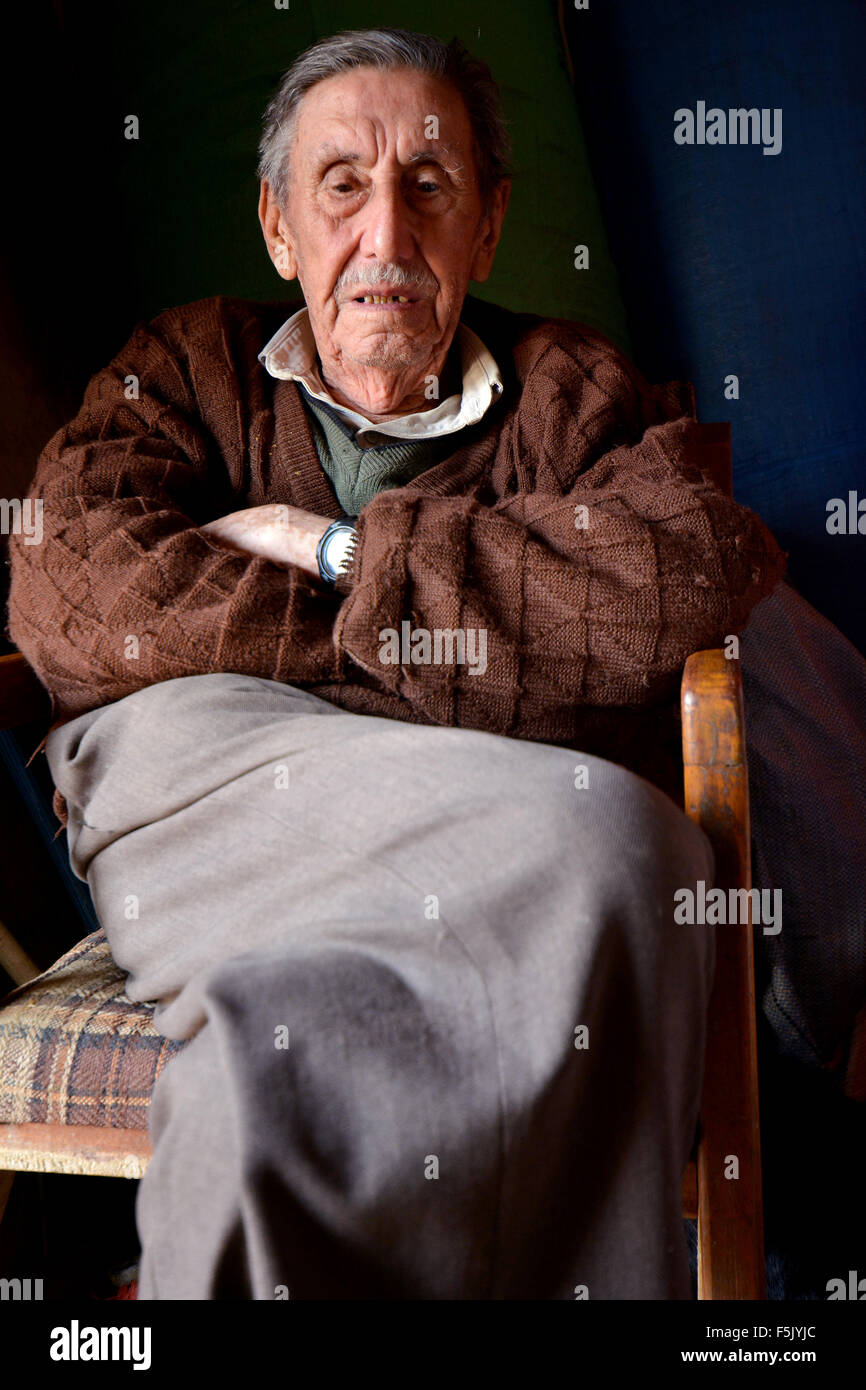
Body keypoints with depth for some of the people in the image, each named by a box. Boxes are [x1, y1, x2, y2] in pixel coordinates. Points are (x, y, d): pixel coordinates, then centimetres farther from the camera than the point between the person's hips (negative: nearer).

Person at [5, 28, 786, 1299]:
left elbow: (686, 571, -6)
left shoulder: (581, 392, 18)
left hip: (517, 859, 1)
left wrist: (343, 551, -3)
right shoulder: (185, 370, 20)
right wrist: (442, 632, -3)